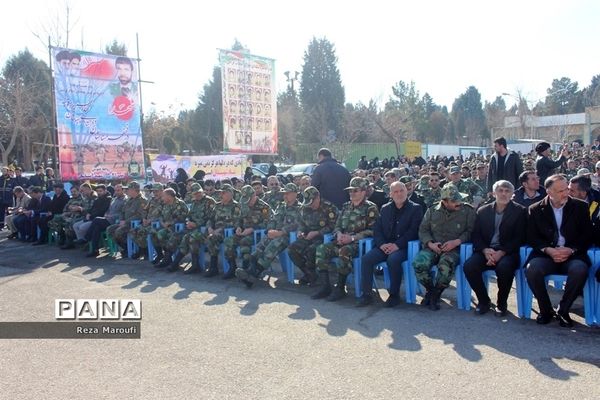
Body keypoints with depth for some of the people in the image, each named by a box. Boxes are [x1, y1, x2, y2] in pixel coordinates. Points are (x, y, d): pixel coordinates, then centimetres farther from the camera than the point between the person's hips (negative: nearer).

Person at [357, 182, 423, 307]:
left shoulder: (415, 208, 4)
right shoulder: (385, 209, 18)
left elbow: (413, 231, -7)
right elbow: (377, 229, 11)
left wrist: (397, 245, -18)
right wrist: (381, 244, -9)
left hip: (404, 246, -4)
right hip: (385, 246, 4)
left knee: (393, 259, -35)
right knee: (366, 259, -20)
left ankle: (394, 294, -17)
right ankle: (366, 294, -12)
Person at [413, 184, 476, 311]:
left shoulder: (468, 211, 4)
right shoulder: (432, 211, 11)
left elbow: (470, 231, -2)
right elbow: (423, 230, 11)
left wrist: (456, 241, -18)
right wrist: (430, 244, -8)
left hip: (453, 249, -2)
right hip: (433, 247, 3)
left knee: (446, 264, -37)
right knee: (418, 263, -29)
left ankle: (436, 294, -8)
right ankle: (430, 289, 3)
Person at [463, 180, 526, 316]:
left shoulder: (520, 211, 6)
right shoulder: (483, 211, 14)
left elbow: (519, 237, -3)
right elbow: (475, 235, 8)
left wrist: (501, 252, -17)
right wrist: (485, 250, -13)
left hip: (507, 252, -2)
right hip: (486, 251, 3)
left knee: (504, 267, -36)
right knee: (469, 266, -27)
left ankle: (502, 303, -8)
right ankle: (484, 300, -3)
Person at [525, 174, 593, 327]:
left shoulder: (580, 207, 7)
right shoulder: (535, 210, 6)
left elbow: (587, 235, 4)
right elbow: (531, 237, 3)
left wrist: (571, 250, -13)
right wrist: (548, 250, -15)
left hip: (572, 255, 0)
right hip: (546, 254, 0)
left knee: (580, 270, -34)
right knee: (532, 269, -31)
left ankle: (563, 310, -10)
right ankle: (546, 310, -7)